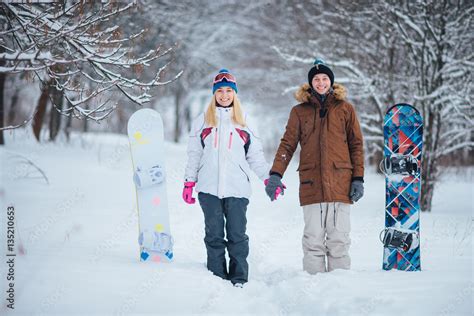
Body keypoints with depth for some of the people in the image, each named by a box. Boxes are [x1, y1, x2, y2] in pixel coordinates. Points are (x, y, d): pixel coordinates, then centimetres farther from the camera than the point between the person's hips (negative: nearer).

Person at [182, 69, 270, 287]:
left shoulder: (245, 122, 14)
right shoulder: (203, 121, 13)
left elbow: (255, 156, 14)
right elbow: (194, 155, 13)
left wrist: (269, 177, 4)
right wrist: (189, 182, 6)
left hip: (237, 188, 0)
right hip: (209, 188, 0)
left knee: (237, 235, -3)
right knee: (214, 235, 2)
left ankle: (239, 278, 2)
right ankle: (217, 277, 6)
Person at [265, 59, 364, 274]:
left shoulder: (345, 109, 10)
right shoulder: (300, 111, 11)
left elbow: (356, 145, 10)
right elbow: (288, 144, 7)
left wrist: (358, 179, 1)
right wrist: (275, 174, -6)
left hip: (340, 183, 0)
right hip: (311, 183, 0)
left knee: (338, 238, -1)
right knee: (313, 239, -1)